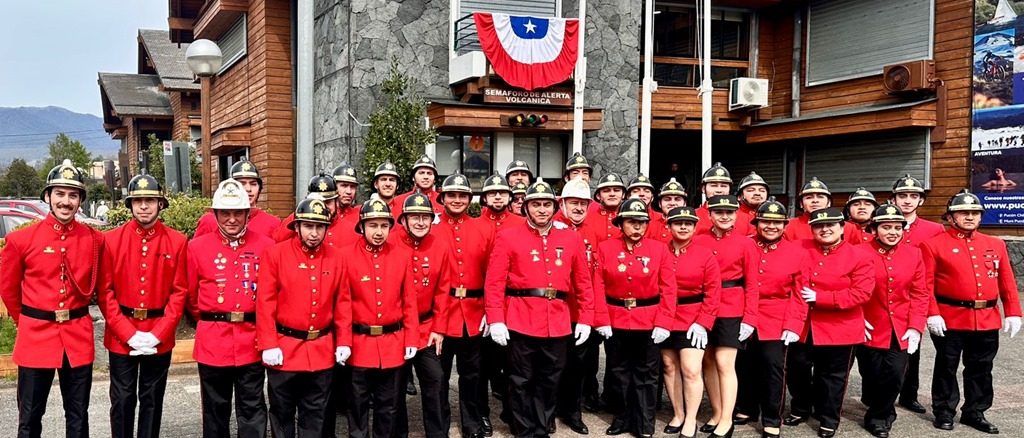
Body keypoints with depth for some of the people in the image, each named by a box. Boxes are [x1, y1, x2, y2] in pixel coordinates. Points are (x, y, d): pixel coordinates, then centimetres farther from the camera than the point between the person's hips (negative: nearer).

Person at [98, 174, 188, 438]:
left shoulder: (177, 242, -2)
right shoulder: (111, 240, -2)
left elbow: (179, 292, -3)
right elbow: (106, 291, -3)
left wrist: (158, 334, -12)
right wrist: (128, 334, -11)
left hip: (160, 338, 0)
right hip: (121, 337, 0)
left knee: (152, 400, 12)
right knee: (122, 401, 9)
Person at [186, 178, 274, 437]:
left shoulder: (266, 246, -1)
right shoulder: (197, 247, 0)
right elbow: (190, 295, 9)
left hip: (252, 342, 0)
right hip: (213, 342, 0)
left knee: (252, 410, 7)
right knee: (215, 409, 13)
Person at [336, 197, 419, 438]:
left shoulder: (403, 255, 0)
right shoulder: (348, 255, -5)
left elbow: (409, 301, 2)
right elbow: (343, 303, -6)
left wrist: (411, 340, 0)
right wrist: (344, 342, -11)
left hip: (393, 343, 2)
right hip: (359, 343, -2)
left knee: (389, 407, 13)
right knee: (358, 406, 10)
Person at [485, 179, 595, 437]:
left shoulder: (571, 239, 8)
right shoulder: (508, 237, -1)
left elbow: (583, 283, 10)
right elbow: (494, 282, -6)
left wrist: (585, 319, 4)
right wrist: (496, 320, -13)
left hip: (558, 324, 3)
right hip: (520, 322, -3)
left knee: (549, 382, 12)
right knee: (521, 382, 6)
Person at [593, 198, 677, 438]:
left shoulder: (660, 249, -3)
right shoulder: (605, 248, -1)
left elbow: (668, 289, -5)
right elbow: (599, 287, -3)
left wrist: (663, 323, -12)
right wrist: (601, 320, -10)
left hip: (649, 322, -1)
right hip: (615, 321, 1)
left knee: (646, 375, 8)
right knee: (617, 373, 12)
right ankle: (621, 419, 27)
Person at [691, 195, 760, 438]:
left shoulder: (746, 244, -3)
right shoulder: (698, 241, 3)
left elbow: (752, 284, -4)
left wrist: (749, 318, -10)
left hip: (731, 311, -3)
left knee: (724, 364, -5)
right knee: (708, 362, 9)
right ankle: (716, 414, 22)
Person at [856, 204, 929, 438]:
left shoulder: (914, 254, 2)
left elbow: (920, 294, 3)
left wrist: (915, 327, -4)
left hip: (901, 329, 2)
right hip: (870, 328, -2)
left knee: (895, 374, -7)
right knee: (872, 376, 6)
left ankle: (877, 416, 17)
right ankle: (884, 411, 34)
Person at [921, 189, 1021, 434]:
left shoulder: (996, 245, 10)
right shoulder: (934, 244, -4)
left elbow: (1007, 283, 11)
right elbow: (926, 283, -8)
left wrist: (1013, 313, 4)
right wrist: (932, 314, -15)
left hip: (987, 321, 4)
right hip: (949, 319, -4)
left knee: (981, 369, 13)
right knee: (946, 368, 7)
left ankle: (975, 412, 26)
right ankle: (944, 412, 19)